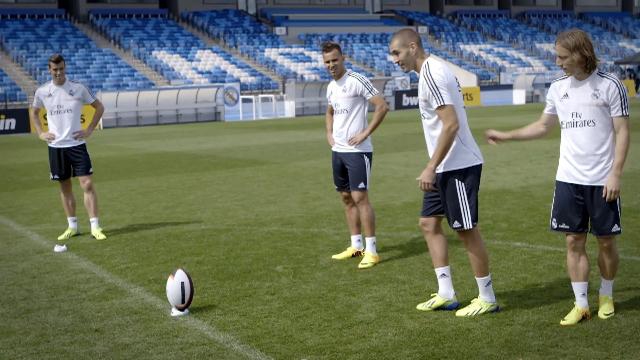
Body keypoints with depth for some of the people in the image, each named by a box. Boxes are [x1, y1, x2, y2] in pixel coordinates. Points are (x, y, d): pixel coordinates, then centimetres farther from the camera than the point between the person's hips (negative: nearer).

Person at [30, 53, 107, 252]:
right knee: (65, 187, 9)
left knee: (87, 184, -10)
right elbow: (33, 111, 21)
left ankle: (95, 226, -6)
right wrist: (40, 133, 8)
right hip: (56, 146, 2)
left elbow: (99, 107, 7)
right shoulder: (42, 92, 2)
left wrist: (89, 130, -1)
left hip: (76, 144, -2)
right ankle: (72, 226, 20)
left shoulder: (78, 88, -4)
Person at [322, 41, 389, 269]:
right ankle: (356, 246, 21)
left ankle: (371, 251, -5)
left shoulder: (357, 81, -11)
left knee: (360, 197, -10)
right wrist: (329, 134, 15)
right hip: (338, 150, 8)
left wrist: (365, 133, -17)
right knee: (346, 198, 11)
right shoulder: (331, 87, 13)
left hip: (357, 150, -8)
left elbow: (382, 106, -16)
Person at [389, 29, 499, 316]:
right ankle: (446, 294, 18)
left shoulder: (430, 73, -17)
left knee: (467, 230, -1)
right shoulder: (433, 71, 14)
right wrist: (434, 167, 19)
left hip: (459, 166, -10)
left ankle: (487, 298, 12)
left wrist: (431, 167, -22)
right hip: (446, 167, 10)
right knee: (429, 223, 12)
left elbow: (451, 124, -24)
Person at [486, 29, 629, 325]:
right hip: (568, 179, 4)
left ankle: (606, 297, 29)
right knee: (574, 241, 3)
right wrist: (506, 136, 13)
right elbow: (542, 126, 19)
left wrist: (615, 174, -13)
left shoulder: (609, 85, -7)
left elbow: (622, 132, -6)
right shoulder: (558, 87, 7)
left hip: (602, 181, -4)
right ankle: (581, 304, 13)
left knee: (606, 241, 7)